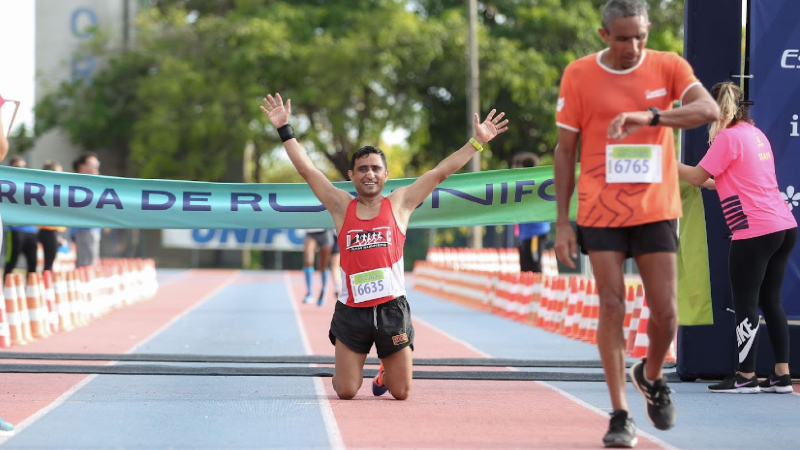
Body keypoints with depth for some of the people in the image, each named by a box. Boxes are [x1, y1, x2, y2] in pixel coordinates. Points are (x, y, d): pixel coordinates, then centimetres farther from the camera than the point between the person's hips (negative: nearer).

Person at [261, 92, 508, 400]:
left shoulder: (399, 204, 7)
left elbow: (442, 171, 7)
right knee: (346, 392, -1)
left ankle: (386, 373, 40)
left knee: (401, 393, 5)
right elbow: (306, 169, 6)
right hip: (352, 311, 0)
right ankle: (350, 370, 35)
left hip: (392, 308, 0)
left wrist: (477, 141, 7)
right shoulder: (342, 207, 7)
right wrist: (285, 130, 2)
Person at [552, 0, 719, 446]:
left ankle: (652, 377, 31)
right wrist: (562, 222, -2)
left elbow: (710, 109, -18)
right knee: (612, 308, -6)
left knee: (666, 313, -1)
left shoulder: (668, 66, 0)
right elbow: (565, 151, 3)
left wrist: (650, 116, -33)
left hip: (656, 210, 1)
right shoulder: (579, 75, -1)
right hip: (601, 212, -1)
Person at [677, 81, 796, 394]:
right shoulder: (756, 134, 17)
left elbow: (698, 177, -5)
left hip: (755, 233, -9)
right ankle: (782, 375, 10)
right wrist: (712, 183, 29)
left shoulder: (728, 137, -9)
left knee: (745, 304, -2)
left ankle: (746, 377, 0)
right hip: (784, 227, 9)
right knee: (770, 300, 12)